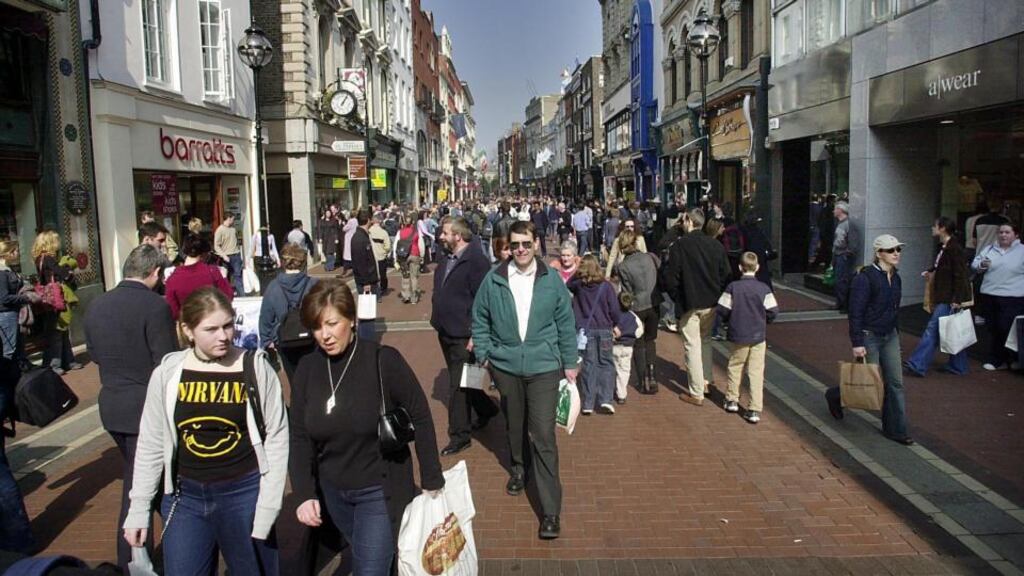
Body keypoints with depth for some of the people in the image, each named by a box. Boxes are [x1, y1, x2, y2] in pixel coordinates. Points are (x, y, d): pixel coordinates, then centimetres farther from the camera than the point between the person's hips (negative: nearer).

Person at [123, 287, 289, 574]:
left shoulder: (256, 368, -10)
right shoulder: (167, 373, -4)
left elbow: (276, 438, -7)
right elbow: (150, 444, 5)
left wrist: (267, 507, -11)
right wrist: (138, 508, 4)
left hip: (245, 493, -2)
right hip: (185, 496, 2)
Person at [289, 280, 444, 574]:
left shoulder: (384, 361, -18)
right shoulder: (307, 369, -5)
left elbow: (420, 418, -12)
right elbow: (300, 437, -2)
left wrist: (432, 481, -9)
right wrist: (304, 494, -12)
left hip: (380, 491, -5)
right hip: (332, 492, 5)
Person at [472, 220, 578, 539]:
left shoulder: (551, 280, -3)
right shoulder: (494, 279, -2)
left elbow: (566, 323, 4)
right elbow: (479, 318, 7)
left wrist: (570, 362, 6)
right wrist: (482, 354, 2)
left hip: (543, 366, -2)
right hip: (505, 365, 2)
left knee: (544, 435, -6)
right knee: (514, 425, 20)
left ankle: (551, 510, -1)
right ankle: (518, 467, 49)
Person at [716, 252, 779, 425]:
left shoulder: (733, 287, -9)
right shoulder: (764, 288, -8)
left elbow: (722, 310, -8)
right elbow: (773, 311, -7)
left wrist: (729, 319, 13)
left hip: (737, 336, 0)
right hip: (758, 336, 0)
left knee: (735, 367, 18)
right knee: (756, 372, 3)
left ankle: (732, 400, 29)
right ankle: (754, 410, 1)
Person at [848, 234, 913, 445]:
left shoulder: (895, 278, 8)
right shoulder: (865, 278, -17)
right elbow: (855, 312, -19)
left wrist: (896, 333, 18)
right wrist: (857, 343, -21)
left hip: (890, 336, 7)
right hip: (869, 336, -7)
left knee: (895, 383, 5)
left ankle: (895, 429, 12)